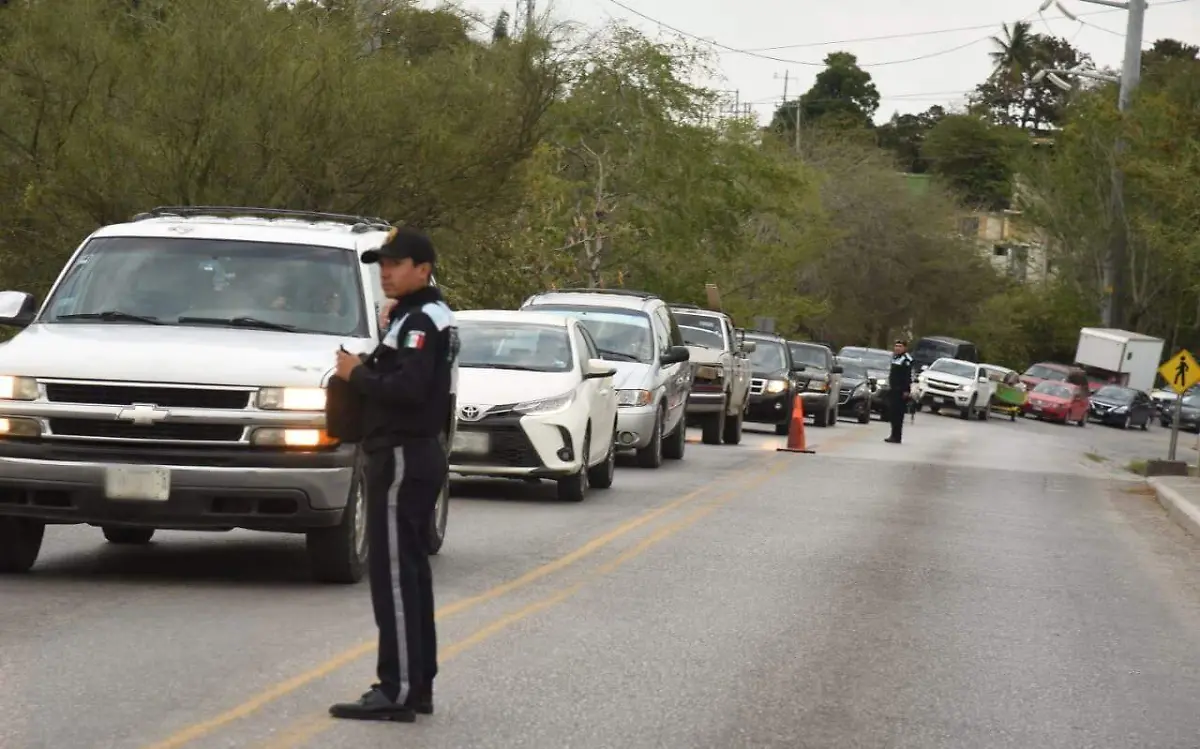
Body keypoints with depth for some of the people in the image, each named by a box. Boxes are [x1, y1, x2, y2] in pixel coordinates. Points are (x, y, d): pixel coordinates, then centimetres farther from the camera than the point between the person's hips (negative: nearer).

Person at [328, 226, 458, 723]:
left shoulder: (419, 321, -14)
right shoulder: (433, 317, 18)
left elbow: (407, 389, -26)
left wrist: (357, 373, -14)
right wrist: (372, 368, 5)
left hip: (403, 459, -11)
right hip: (421, 457, 11)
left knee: (394, 574, -10)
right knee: (411, 572, 13)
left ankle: (398, 691, -11)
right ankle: (418, 685, 18)